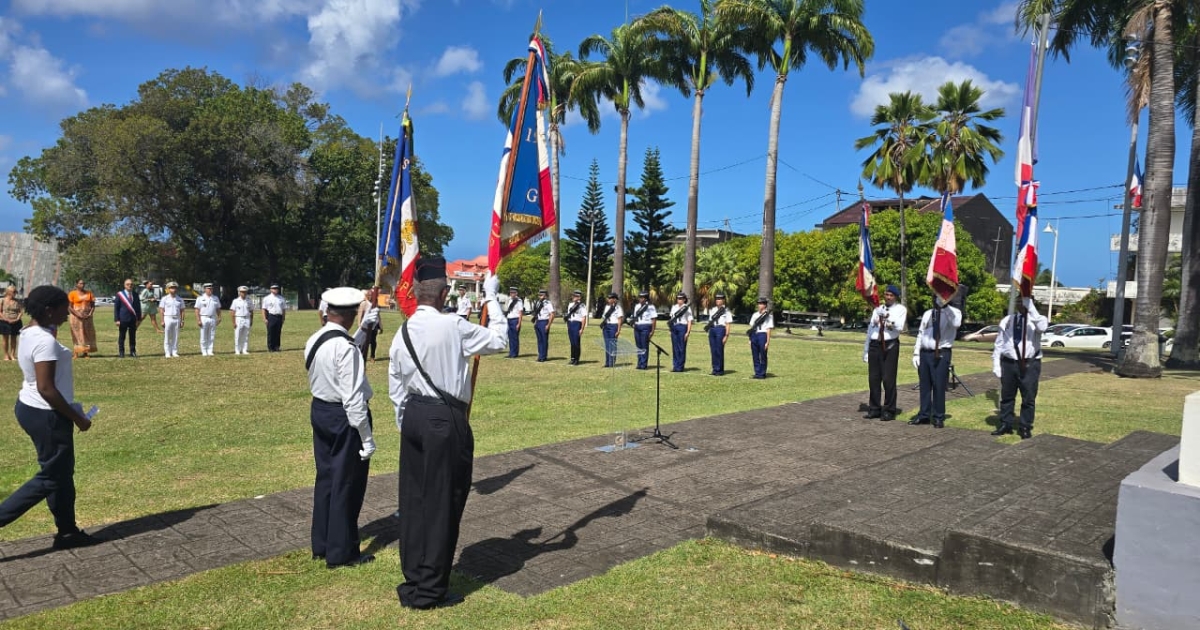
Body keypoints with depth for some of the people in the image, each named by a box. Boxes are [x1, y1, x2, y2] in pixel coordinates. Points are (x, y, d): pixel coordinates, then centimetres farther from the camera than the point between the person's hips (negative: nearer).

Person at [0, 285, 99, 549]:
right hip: (46, 415, -10)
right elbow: (46, 388, -24)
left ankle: (68, 532, 26)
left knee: (62, 471, 17)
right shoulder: (45, 341, -23)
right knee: (51, 476, 2)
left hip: (30, 408, 10)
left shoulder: (31, 333, 7)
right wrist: (77, 418, -18)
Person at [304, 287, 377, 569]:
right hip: (344, 417, -9)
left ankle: (321, 545, 31)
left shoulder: (313, 341, 3)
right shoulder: (346, 347, -23)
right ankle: (341, 552, 16)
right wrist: (366, 437, -17)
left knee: (325, 478, 18)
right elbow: (353, 398, -25)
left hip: (320, 411, 9)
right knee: (346, 484, 4)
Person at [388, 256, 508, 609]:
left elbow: (395, 387, 10)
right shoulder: (453, 327, -15)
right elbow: (499, 340, -4)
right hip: (446, 419, -7)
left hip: (414, 416, 7)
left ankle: (412, 581, 26)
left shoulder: (403, 333, 5)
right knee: (442, 502, 4)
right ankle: (429, 589, 13)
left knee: (413, 498, 14)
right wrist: (491, 298, 4)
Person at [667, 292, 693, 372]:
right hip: (674, 328, 5)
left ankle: (680, 367, 3)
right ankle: (675, 366, 12)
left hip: (682, 327, -5)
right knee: (675, 348, 6)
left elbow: (689, 321, -5)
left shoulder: (687, 308, -2)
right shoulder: (674, 307, 15)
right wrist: (670, 322, 1)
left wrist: (688, 332, -12)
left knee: (682, 348, -2)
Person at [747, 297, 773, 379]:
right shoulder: (755, 315, 15)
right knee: (755, 356, 8)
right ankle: (757, 373, 16)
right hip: (754, 335, 6)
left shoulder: (768, 316, -3)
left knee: (762, 356, 1)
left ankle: (762, 374, 8)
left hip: (763, 335, -6)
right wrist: (750, 339, 13)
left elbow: (768, 329, -7)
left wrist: (767, 341, -11)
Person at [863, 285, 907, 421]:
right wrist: (865, 350, 16)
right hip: (874, 345, 4)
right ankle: (874, 409, 16)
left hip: (890, 346, -4)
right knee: (873, 379, 6)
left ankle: (889, 411, 6)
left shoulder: (900, 309, 4)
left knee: (888, 379, -4)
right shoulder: (877, 309, 17)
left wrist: (887, 317, -22)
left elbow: (900, 327, -11)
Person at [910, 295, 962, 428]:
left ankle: (938, 417, 9)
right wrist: (916, 353, 8)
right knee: (925, 385, 10)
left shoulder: (953, 312, -3)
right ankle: (924, 415, 19)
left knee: (939, 386, -2)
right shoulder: (927, 313, 15)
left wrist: (945, 305, -28)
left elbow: (956, 323, -27)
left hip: (941, 354, -5)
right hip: (925, 353, 5)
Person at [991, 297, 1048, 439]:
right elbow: (999, 344, 8)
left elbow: (1042, 327, -28)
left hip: (1029, 364, -2)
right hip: (1009, 363, 2)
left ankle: (1025, 427, 15)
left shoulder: (1037, 319, -1)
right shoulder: (1007, 320, 7)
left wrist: (1030, 306, -32)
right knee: (1007, 396, 11)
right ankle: (1005, 425, 22)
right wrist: (996, 365, 2)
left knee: (1028, 398, 4)